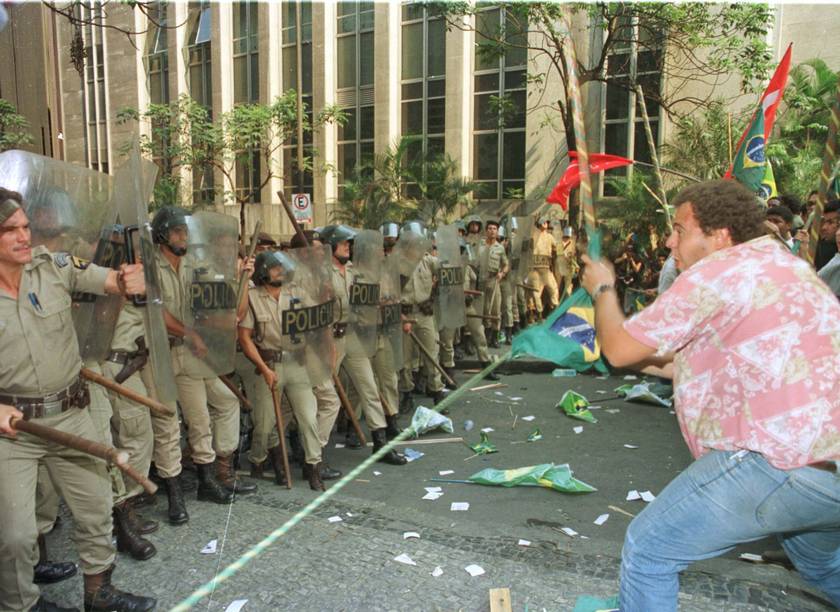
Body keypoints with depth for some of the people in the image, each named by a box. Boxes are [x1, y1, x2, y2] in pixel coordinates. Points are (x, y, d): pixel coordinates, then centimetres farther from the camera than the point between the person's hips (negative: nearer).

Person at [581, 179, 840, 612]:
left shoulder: (716, 272, -9)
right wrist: (646, 362, 25)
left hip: (784, 460, -10)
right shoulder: (783, 266, 20)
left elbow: (618, 349, -4)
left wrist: (603, 290, 13)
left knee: (648, 550, 2)